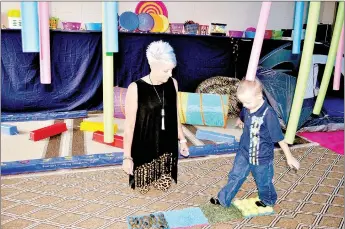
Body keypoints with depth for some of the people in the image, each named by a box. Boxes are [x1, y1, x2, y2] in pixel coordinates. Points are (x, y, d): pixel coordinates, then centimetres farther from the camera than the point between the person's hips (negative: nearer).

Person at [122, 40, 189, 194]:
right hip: (143, 149, -4)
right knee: (143, 188, 9)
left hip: (167, 147, 4)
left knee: (164, 185, 14)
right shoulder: (135, 89, -17)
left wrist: (182, 139, 15)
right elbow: (129, 125, -13)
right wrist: (127, 156, -12)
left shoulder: (172, 84, -2)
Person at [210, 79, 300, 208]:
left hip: (262, 157, -5)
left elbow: (280, 138, -21)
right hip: (244, 153, 5)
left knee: (263, 182, 18)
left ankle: (268, 201, 47)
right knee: (235, 176, 16)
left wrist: (289, 157, -14)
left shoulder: (269, 115, -29)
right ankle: (223, 200, 33)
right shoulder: (247, 108, -10)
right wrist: (240, 121, 41)